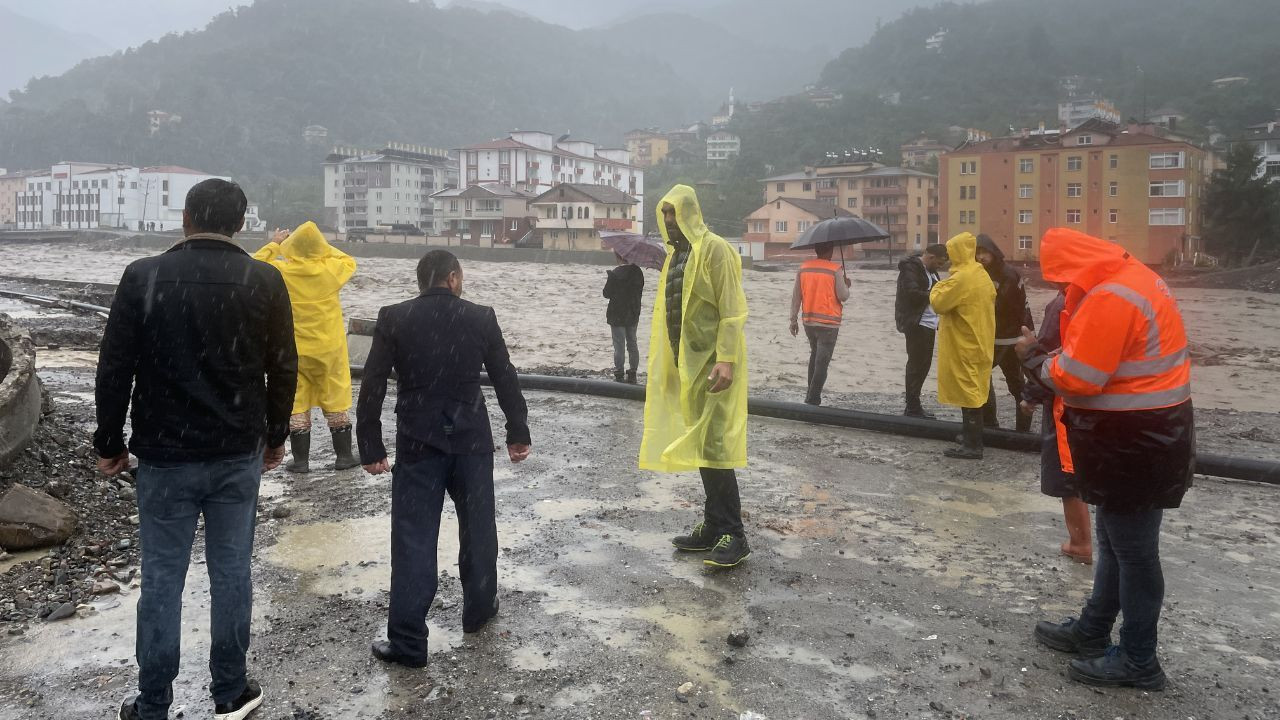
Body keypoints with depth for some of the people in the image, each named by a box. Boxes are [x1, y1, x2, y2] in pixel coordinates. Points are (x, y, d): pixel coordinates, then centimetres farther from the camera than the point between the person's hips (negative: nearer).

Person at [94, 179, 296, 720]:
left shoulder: (142, 277, -7)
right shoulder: (264, 281, -4)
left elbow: (114, 368, -4)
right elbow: (283, 368, 0)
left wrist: (110, 442, 7)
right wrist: (275, 435, 13)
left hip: (164, 457, -1)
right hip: (239, 455, 1)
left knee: (162, 578, 9)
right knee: (231, 572, 11)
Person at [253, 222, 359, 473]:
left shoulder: (281, 272, -11)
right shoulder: (331, 269, -10)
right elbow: (349, 262, 13)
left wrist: (274, 244, 13)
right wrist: (324, 247, 13)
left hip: (295, 352, 0)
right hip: (330, 349, 1)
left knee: (297, 404, 9)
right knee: (336, 401, 11)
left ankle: (300, 460, 12)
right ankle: (344, 455, 16)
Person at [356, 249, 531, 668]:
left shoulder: (393, 319, -4)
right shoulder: (481, 318, -1)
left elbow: (372, 388, -5)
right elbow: (506, 379, 3)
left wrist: (371, 448, 2)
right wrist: (518, 433, 13)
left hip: (417, 444, -1)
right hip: (471, 440, 1)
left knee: (413, 539, 2)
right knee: (477, 526, 19)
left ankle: (408, 642, 5)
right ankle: (479, 608, 36)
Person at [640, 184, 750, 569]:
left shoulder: (714, 249, -10)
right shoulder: (675, 255, 16)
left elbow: (731, 310, -16)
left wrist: (726, 360, -24)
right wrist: (670, 364, 18)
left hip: (712, 363, -8)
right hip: (687, 364, 9)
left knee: (712, 445, -10)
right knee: (700, 444, 11)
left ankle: (734, 536, -3)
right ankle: (714, 526, 20)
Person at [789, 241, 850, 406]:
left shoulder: (803, 268, 1)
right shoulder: (835, 270, -12)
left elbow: (796, 296, 3)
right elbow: (843, 296, -10)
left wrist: (794, 319, 11)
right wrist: (846, 285, 11)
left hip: (808, 321, 5)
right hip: (828, 323, -5)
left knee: (814, 355, 22)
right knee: (822, 362, 0)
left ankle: (812, 395, 25)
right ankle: (812, 400, -3)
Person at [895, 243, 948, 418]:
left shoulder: (930, 271, 17)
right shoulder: (910, 267, -12)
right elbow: (912, 293, -22)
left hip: (928, 324, 9)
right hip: (916, 324, -9)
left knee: (922, 364, 12)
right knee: (916, 364, -6)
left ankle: (913, 406, 20)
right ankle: (913, 408, -1)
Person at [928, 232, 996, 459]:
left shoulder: (961, 278, -20)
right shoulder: (981, 275, 10)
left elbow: (938, 303, -19)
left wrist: (938, 287, 1)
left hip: (964, 345, -9)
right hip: (978, 342, 9)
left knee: (967, 392, -5)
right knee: (973, 390, 17)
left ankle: (972, 446, -2)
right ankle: (971, 436, 26)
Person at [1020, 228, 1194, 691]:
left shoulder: (1110, 297, -25)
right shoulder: (1125, 278, 9)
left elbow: (1076, 379, -25)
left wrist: (1034, 357, -8)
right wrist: (1052, 358, 2)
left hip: (1136, 443, -11)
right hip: (1141, 433, 11)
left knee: (1133, 550, 3)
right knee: (1116, 541, 20)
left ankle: (1139, 661, 17)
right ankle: (1092, 632, 34)